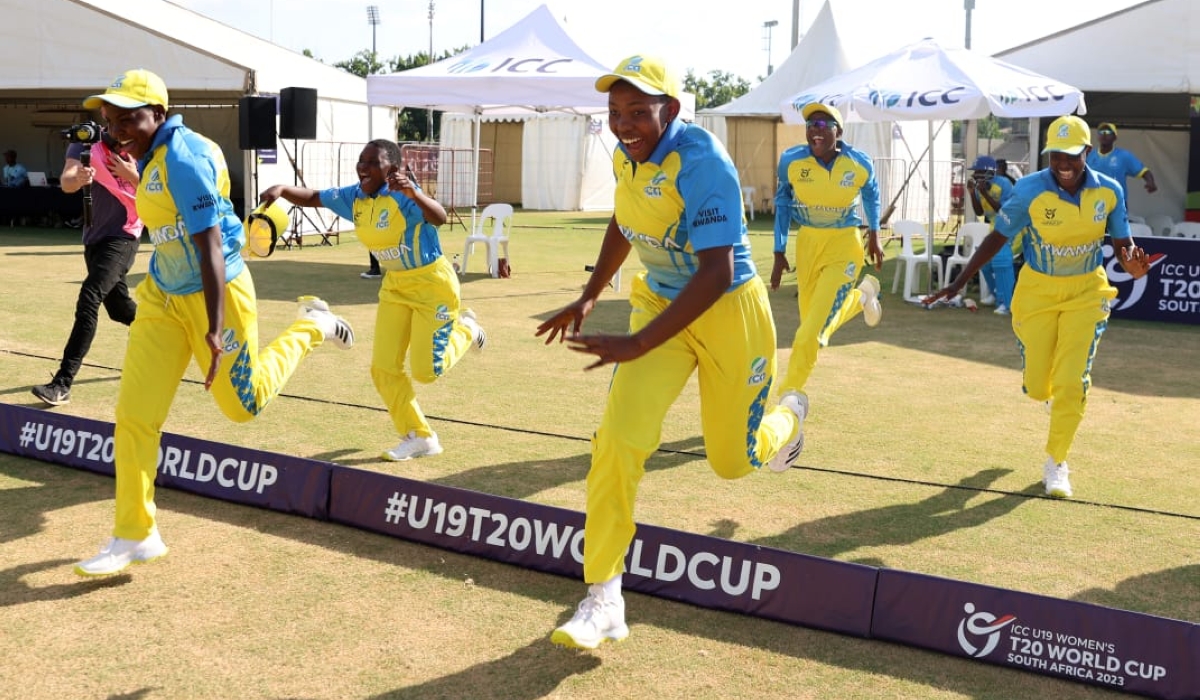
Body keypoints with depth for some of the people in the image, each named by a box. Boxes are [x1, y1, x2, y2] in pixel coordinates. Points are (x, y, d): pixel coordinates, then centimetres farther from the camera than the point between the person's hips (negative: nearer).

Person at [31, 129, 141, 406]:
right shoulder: (86, 144, -2)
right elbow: (65, 182, -20)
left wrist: (133, 176, -21)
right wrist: (78, 178, -43)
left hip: (122, 237, -5)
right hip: (94, 237, 5)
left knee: (88, 300, -20)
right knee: (119, 307, 17)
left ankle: (63, 383, -23)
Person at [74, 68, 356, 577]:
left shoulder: (182, 160, -24)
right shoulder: (154, 155, 3)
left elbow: (210, 246, -28)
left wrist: (215, 330, -31)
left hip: (213, 294, -8)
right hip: (163, 297, 8)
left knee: (244, 404, 10)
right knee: (134, 417, 1)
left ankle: (311, 327, 31)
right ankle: (134, 535, 11)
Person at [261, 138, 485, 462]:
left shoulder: (402, 194, -26)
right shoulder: (353, 197, -5)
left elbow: (439, 218, -44)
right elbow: (312, 197, 6)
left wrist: (415, 194, -63)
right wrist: (282, 189, -14)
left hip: (433, 284, -7)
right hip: (395, 286, 7)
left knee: (426, 371, -4)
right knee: (384, 369, 1)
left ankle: (465, 328, 26)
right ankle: (420, 437, 17)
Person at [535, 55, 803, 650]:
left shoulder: (701, 163, -28)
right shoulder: (626, 155, -6)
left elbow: (716, 274, -34)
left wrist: (636, 345, -37)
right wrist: (588, 298, 17)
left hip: (728, 311, -5)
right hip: (659, 303, 5)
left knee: (731, 460, 12)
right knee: (618, 439, -14)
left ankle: (786, 419, 49)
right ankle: (603, 600, -6)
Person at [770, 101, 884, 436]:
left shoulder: (860, 164, -13)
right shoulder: (791, 161, -11)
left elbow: (871, 194, 9)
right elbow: (783, 204, 2)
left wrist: (874, 236, 10)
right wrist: (779, 254, 1)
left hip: (844, 247, -3)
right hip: (807, 243, 3)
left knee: (814, 327, -13)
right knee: (813, 318, 17)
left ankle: (790, 392, 2)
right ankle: (862, 296, 48)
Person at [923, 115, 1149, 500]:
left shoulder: (1108, 191, -13)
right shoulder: (1031, 189, -19)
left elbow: (1121, 242, -1)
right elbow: (998, 237, -10)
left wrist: (1132, 263, -26)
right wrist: (958, 283, -15)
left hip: (1086, 292, 1)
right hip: (1038, 291, -1)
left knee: (1072, 384, -7)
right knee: (1037, 387, 4)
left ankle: (1055, 463, 14)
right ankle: (1048, 383, 46)